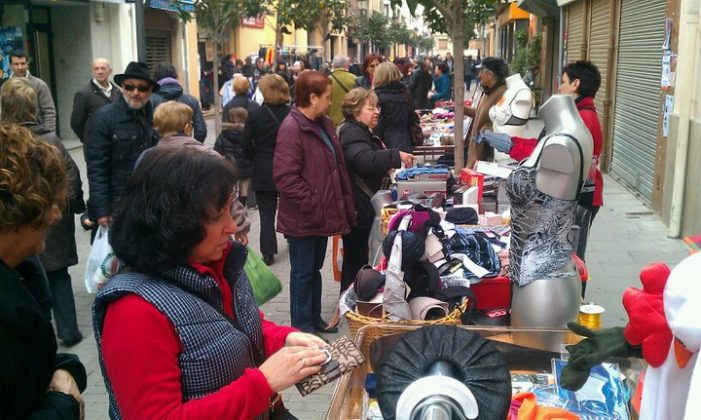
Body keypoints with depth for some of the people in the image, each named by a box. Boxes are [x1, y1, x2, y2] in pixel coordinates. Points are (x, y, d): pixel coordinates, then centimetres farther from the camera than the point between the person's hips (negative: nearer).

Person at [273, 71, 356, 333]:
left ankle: (314, 318, 34)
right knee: (303, 272, 5)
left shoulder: (323, 124, 9)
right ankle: (302, 327, 18)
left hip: (323, 214, 9)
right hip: (303, 219, -8)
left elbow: (337, 167, 18)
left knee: (314, 269, 20)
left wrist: (343, 205, 13)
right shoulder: (292, 129, -20)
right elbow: (285, 177, -26)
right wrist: (312, 205, -21)